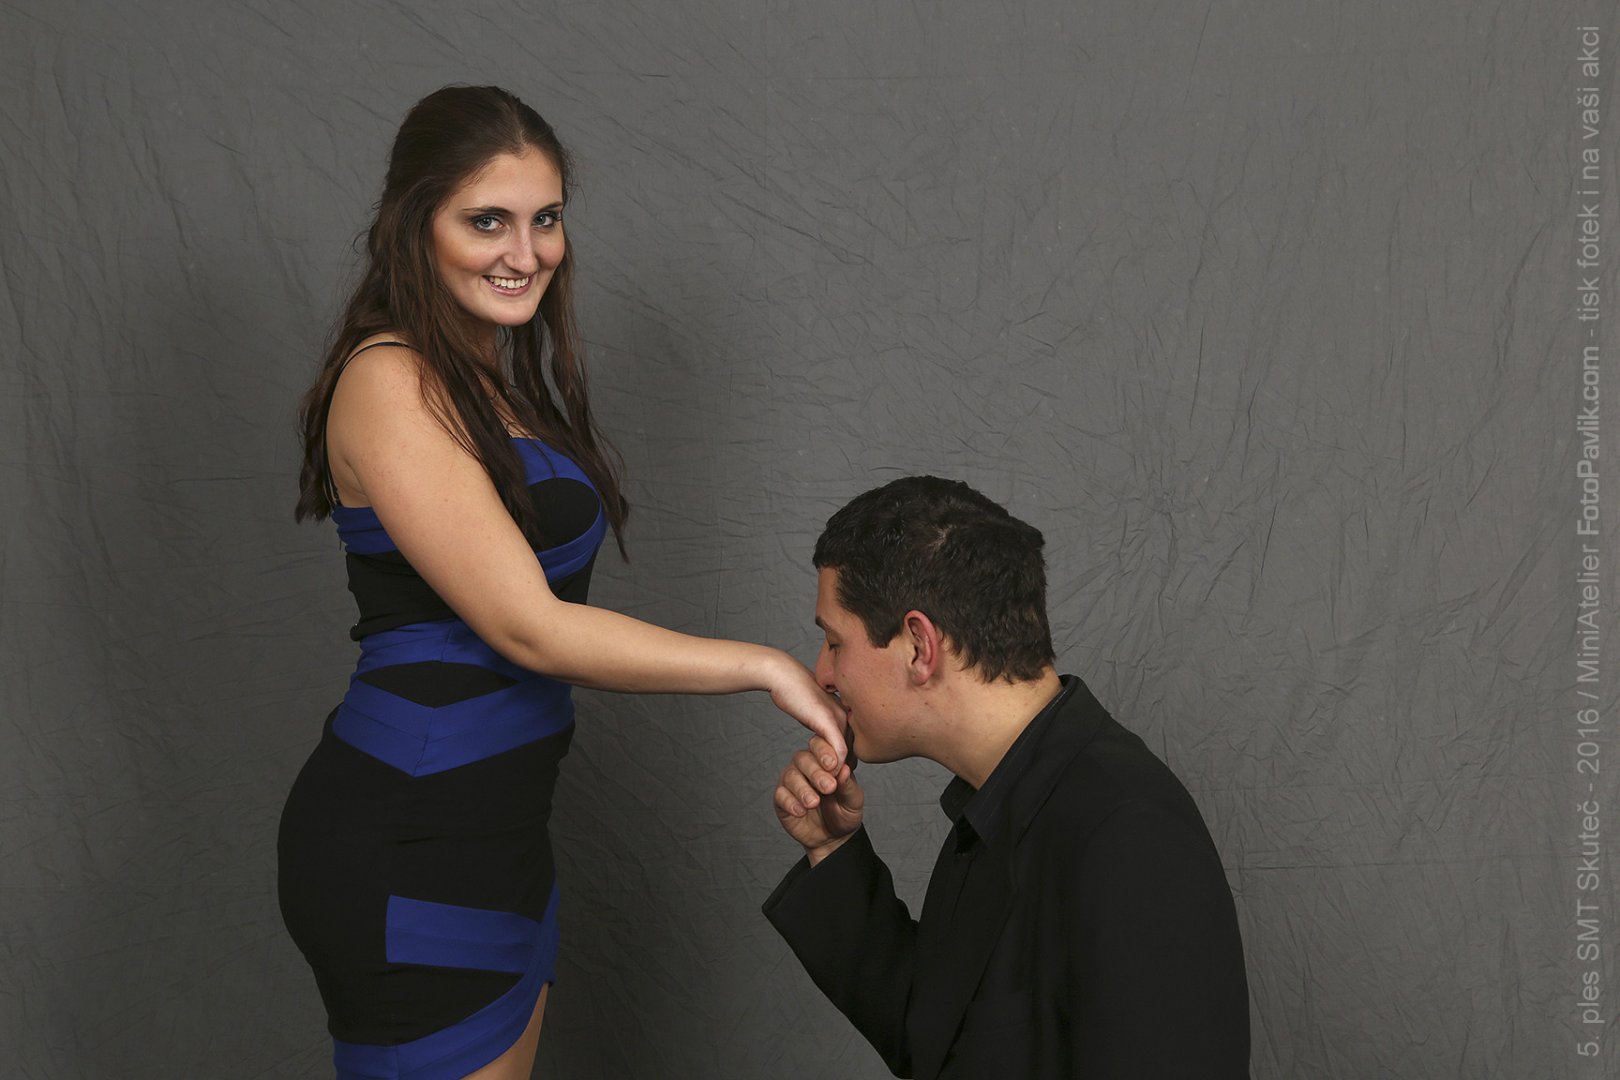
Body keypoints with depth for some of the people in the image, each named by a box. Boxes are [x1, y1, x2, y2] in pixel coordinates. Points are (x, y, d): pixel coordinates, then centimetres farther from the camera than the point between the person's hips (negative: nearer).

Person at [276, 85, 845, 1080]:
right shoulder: (390, 382, -14)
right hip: (405, 850, -9)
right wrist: (764, 668, -17)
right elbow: (530, 628, -20)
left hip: (494, 827, 9)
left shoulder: (496, 380, 13)